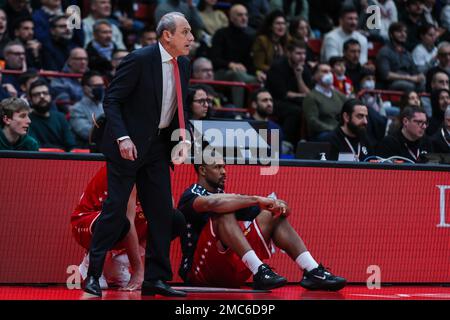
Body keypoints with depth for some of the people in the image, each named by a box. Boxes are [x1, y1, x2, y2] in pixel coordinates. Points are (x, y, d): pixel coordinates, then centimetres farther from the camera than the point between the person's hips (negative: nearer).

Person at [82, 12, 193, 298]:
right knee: (116, 209, -6)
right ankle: (93, 275, 4)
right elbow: (111, 100, -14)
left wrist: (184, 139, -1)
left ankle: (155, 279, 10)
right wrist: (122, 138, -25)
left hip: (158, 146, 7)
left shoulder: (183, 65, 6)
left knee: (162, 212, 3)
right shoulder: (140, 60, -15)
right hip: (129, 145, -7)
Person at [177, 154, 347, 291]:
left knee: (273, 215, 3)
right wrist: (257, 199, -27)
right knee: (224, 213, -28)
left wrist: (277, 204, -11)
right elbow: (212, 203, -29)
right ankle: (259, 272, -41)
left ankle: (312, 271, -14)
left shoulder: (223, 196, 23)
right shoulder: (191, 195, -3)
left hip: (232, 270, 7)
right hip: (198, 270, -7)